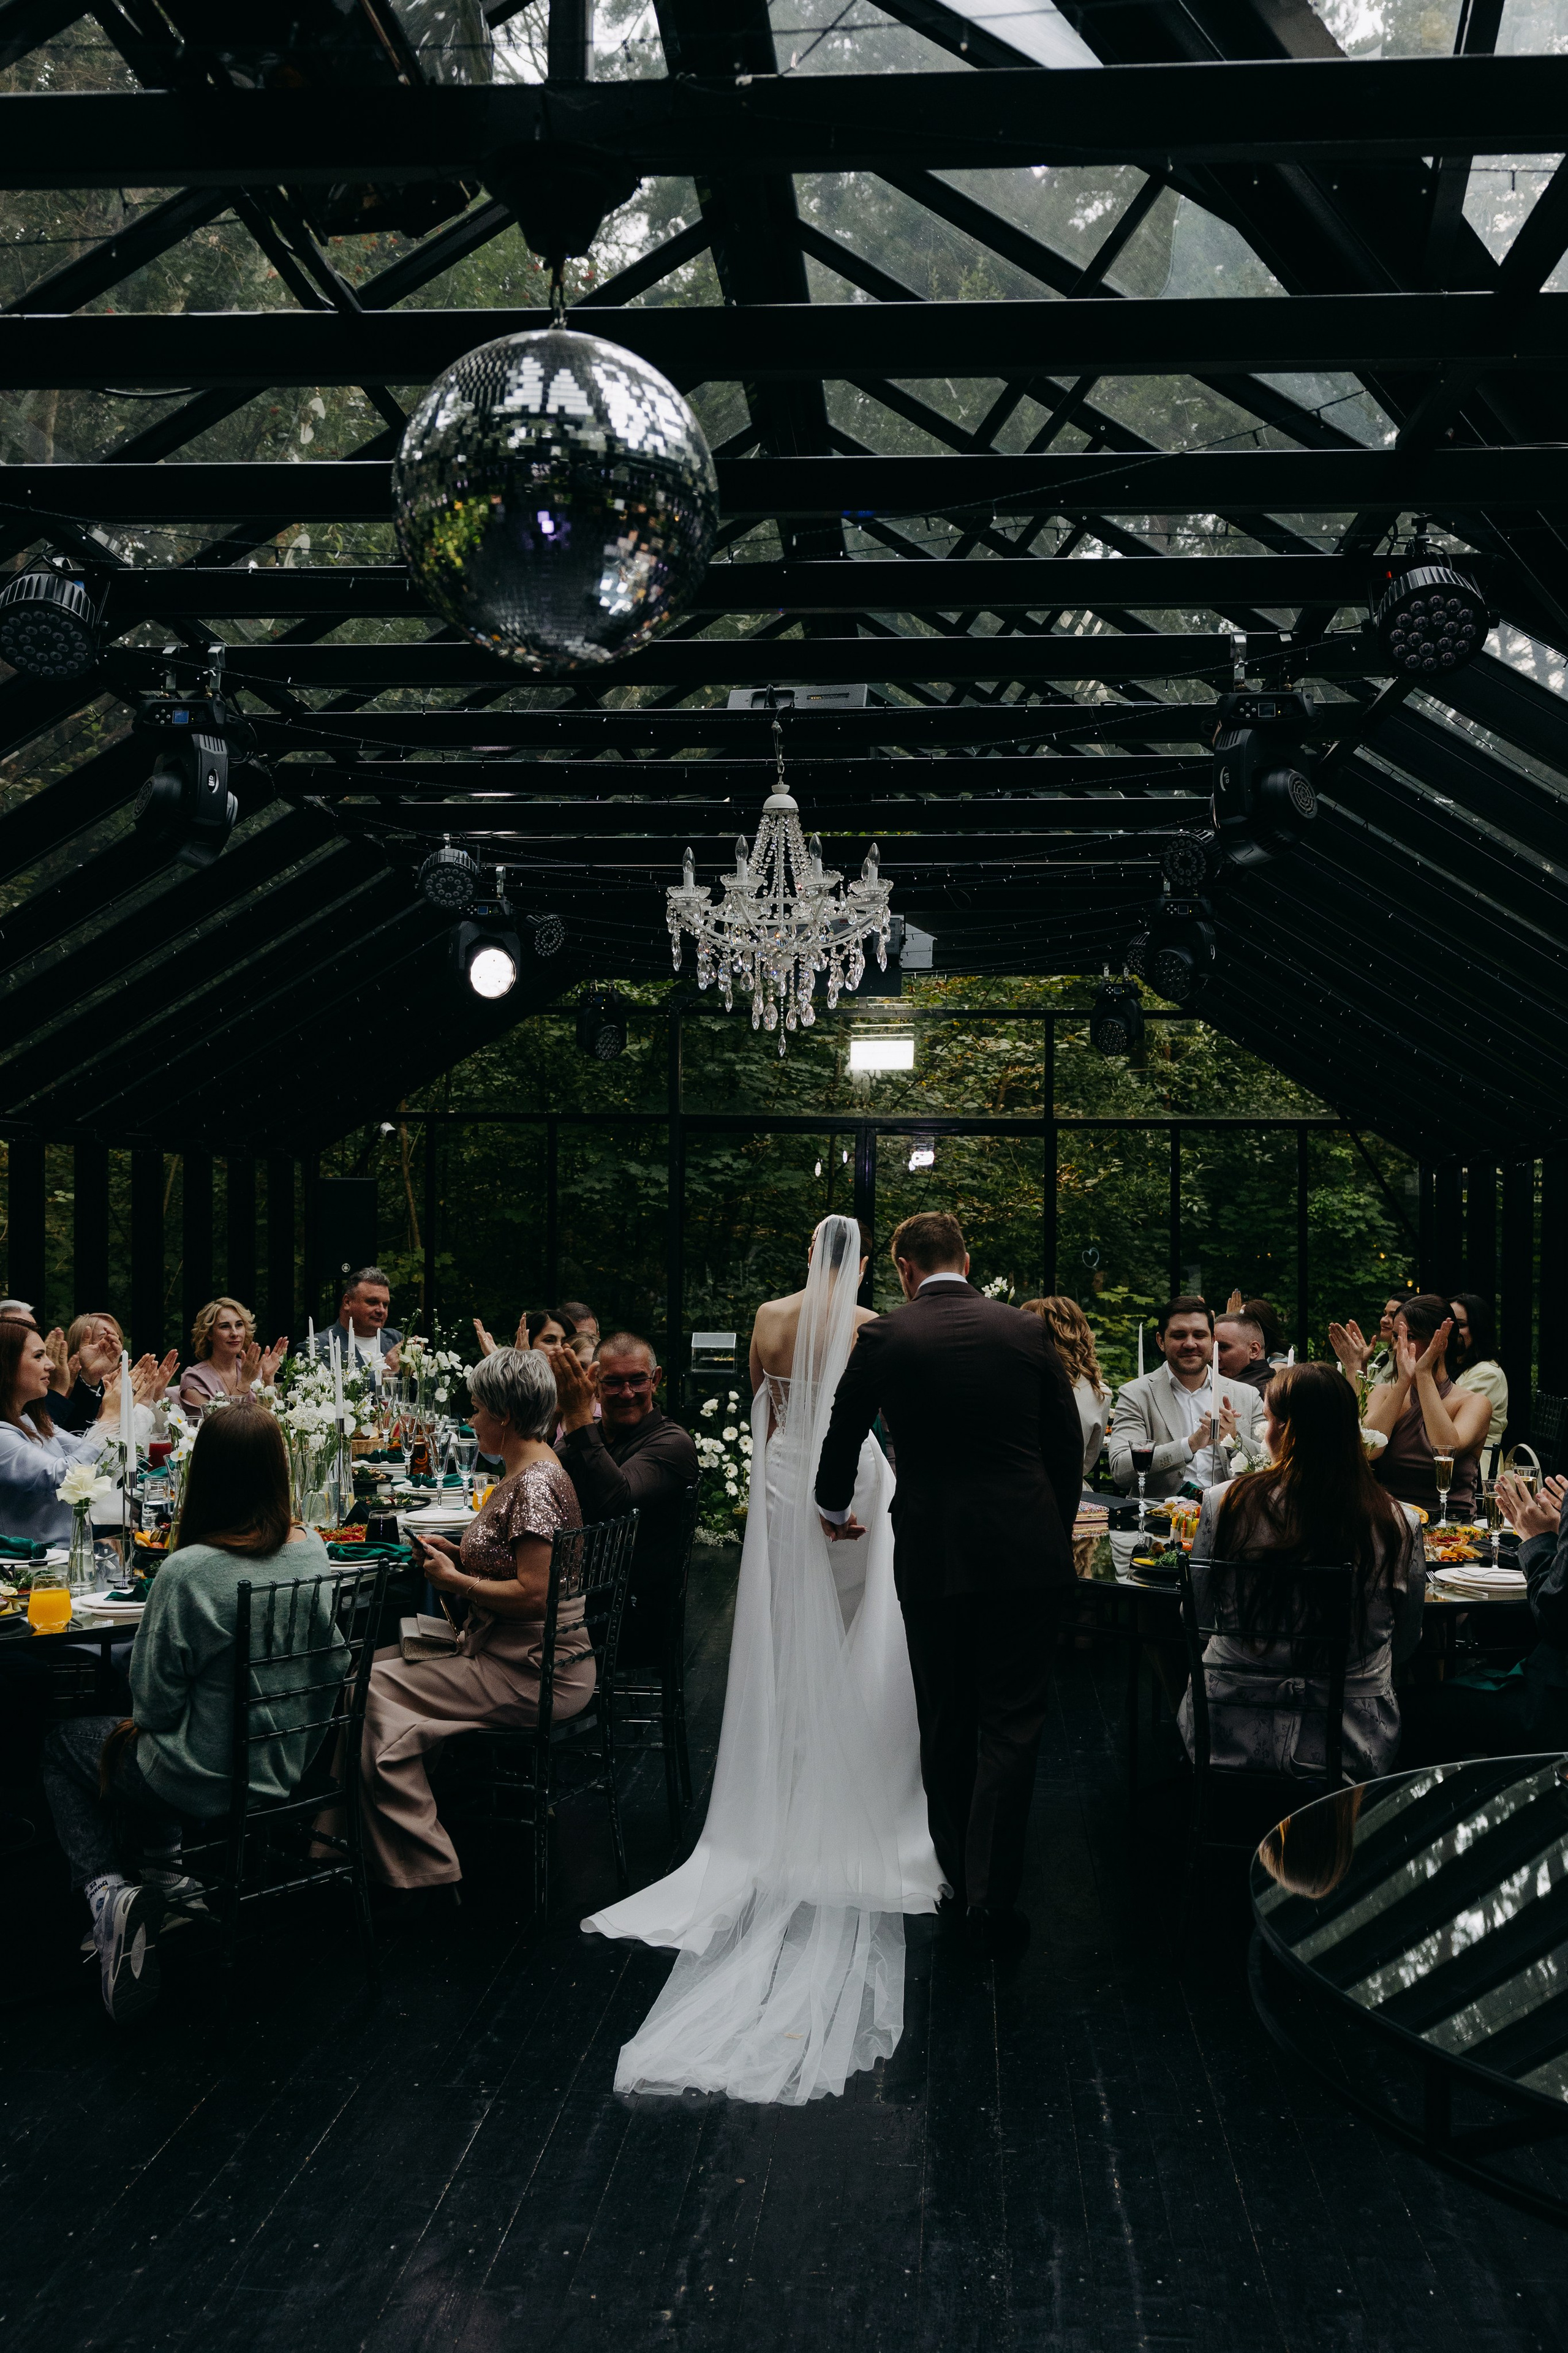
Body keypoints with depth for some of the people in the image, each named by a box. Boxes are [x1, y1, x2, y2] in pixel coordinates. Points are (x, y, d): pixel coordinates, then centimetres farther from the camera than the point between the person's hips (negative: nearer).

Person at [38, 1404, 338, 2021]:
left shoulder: (187, 1571, -28)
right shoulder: (311, 1550, -10)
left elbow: (153, 1701, -19)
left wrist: (143, 1721, 6)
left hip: (212, 1783, -6)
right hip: (290, 1764, 6)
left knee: (64, 1743, 20)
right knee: (141, 1741, 32)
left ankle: (109, 1889, 5)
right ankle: (165, 1871, 29)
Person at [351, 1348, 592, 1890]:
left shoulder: (534, 1484, -19)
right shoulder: (529, 1472, 13)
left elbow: (533, 1595, -24)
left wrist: (455, 1582, -12)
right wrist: (458, 1554, 11)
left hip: (534, 1675, -11)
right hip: (522, 1658, 11)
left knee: (374, 1691, -12)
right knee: (381, 1661, 9)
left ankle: (425, 1868, -5)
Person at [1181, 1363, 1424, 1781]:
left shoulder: (1224, 1504, -13)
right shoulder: (1398, 1526, -11)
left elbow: (1198, 1619, 1)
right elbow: (1405, 1643, 4)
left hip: (1231, 1741, -1)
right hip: (1353, 1746, 1)